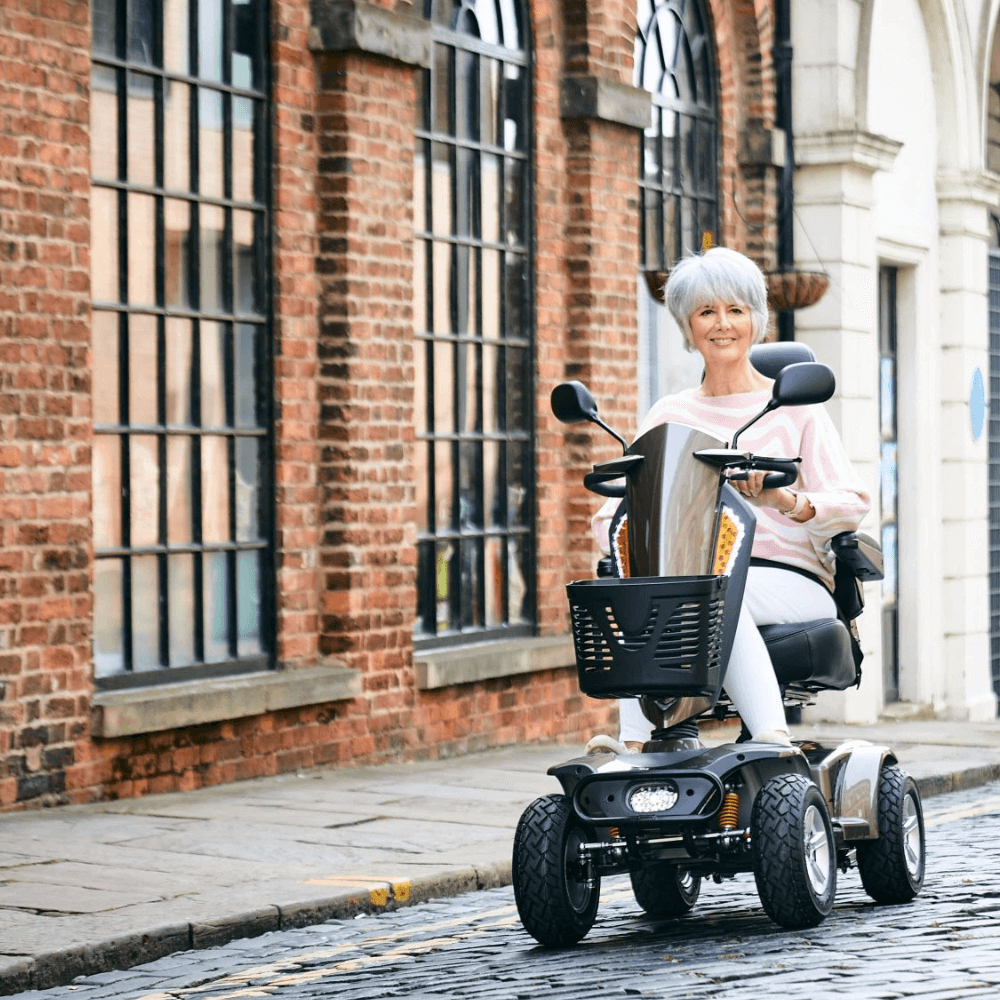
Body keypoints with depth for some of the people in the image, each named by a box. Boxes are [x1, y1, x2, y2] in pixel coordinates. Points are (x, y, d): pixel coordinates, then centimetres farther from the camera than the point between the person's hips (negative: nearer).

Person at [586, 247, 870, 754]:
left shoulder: (793, 405, 10)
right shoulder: (669, 415, 19)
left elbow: (852, 504, -1)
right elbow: (611, 517, 12)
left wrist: (785, 500, -22)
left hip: (793, 585, -2)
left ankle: (773, 741, -50)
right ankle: (635, 741, -45)